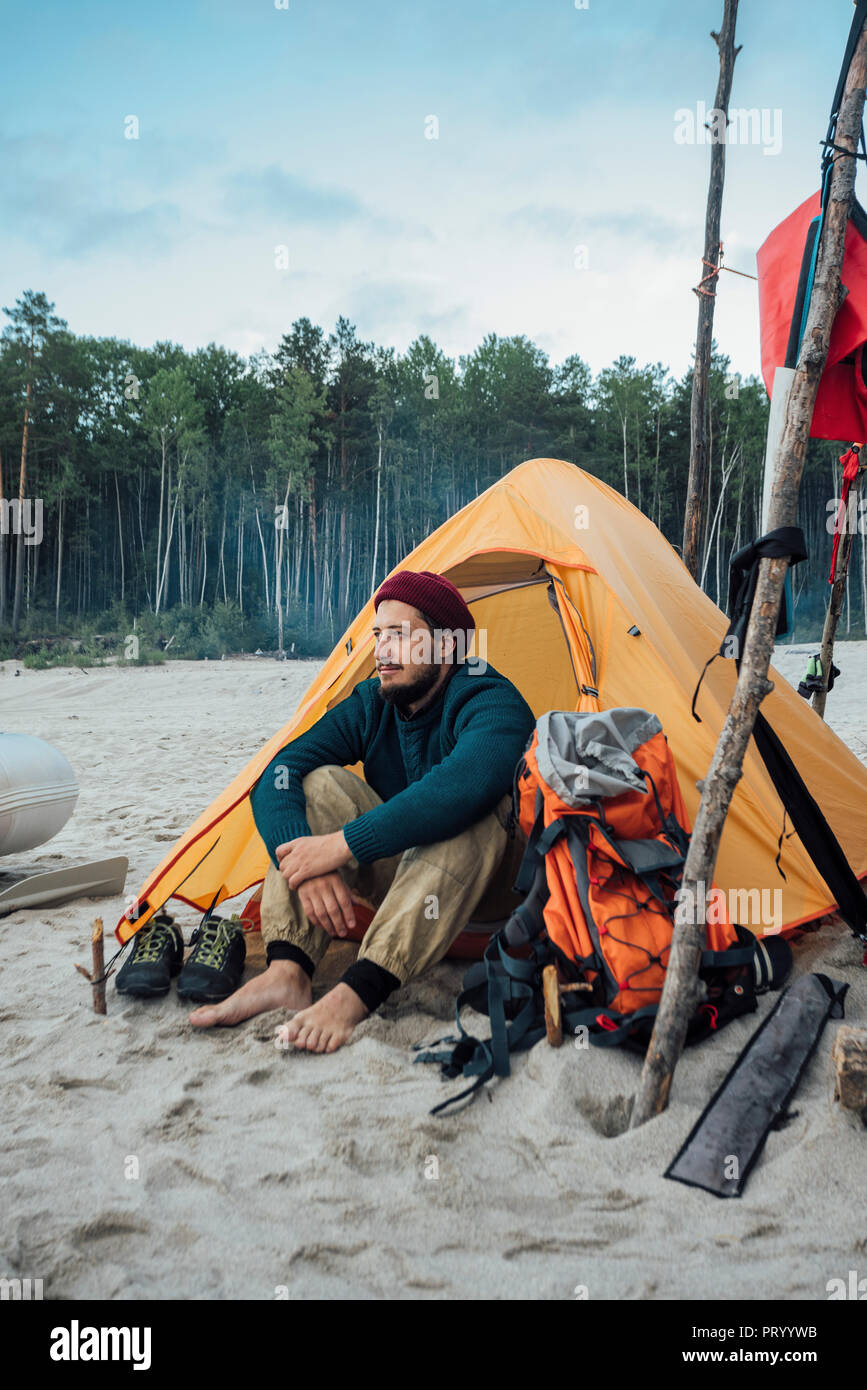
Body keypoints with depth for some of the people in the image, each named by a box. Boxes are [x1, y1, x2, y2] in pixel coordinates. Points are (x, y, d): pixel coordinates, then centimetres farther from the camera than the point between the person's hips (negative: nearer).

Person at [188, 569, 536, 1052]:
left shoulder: (492, 703, -23)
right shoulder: (370, 705, -3)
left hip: (489, 884, -5)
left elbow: (464, 783, -47)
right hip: (400, 868, 5)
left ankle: (358, 993, -44)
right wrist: (306, 862, -35)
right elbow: (278, 775, -14)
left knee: (473, 809, -38)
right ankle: (286, 972, -29)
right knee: (320, 784, -16)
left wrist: (344, 845, -44)